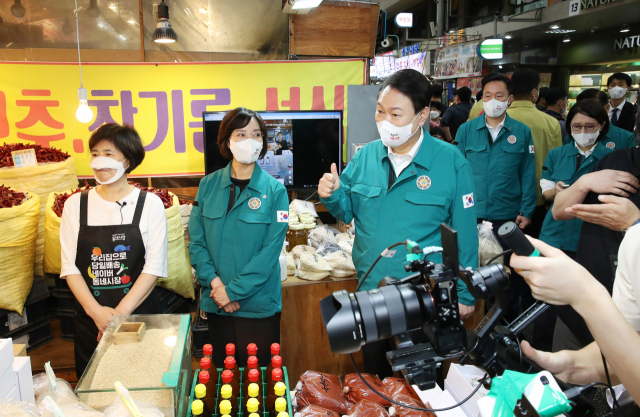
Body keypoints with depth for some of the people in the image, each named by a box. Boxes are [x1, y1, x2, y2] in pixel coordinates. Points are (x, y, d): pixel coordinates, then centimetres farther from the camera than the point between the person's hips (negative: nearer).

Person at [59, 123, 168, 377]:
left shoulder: (150, 204, -3)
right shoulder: (75, 205, 5)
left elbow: (154, 267, -7)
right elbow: (69, 266, 1)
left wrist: (121, 312, -15)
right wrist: (96, 311, -12)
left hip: (139, 317, -2)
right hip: (89, 320, 2)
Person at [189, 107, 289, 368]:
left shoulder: (274, 190, -6)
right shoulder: (209, 185, 2)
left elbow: (271, 250, -12)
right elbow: (196, 240, 1)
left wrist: (233, 290, -14)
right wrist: (214, 281, -12)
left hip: (258, 304, -2)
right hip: (216, 304, 3)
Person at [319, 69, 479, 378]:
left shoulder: (451, 162, -11)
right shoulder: (365, 156, -1)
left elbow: (464, 234, -8)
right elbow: (348, 212, 7)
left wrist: (464, 294, -5)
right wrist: (333, 195, -15)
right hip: (370, 290, 4)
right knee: (374, 379, 23)